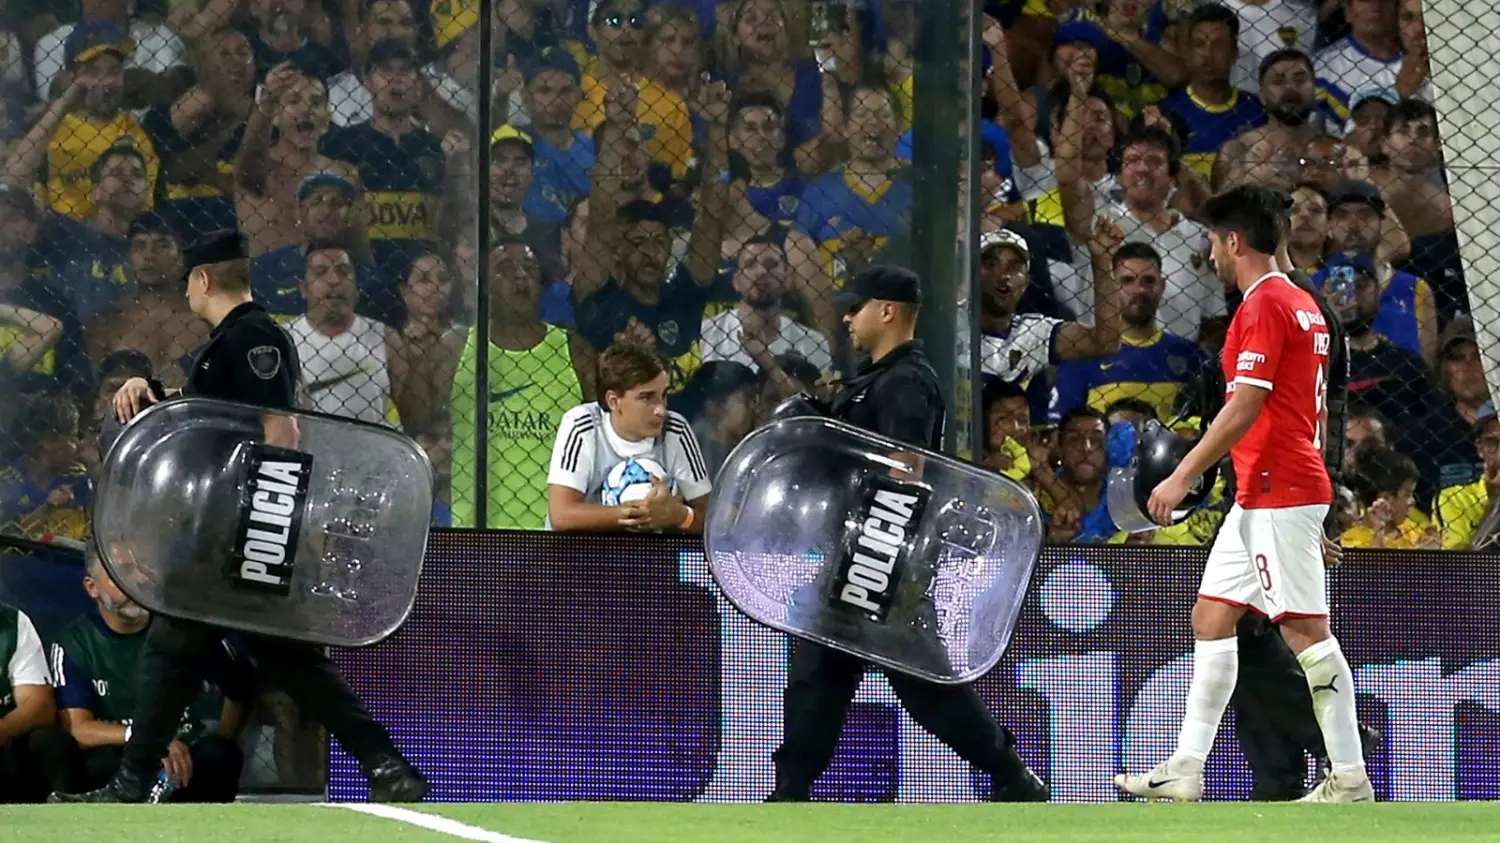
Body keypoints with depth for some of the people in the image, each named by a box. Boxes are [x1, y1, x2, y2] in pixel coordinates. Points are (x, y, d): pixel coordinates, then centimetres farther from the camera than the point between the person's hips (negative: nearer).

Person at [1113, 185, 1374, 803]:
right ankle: (1185, 772, 10)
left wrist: (1182, 476, -17)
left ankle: (1350, 780, -8)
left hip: (1278, 493, -10)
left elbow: (1246, 406, -20)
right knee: (1211, 617, 10)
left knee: (1307, 631, -8)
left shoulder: (1264, 304, -13)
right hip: (1261, 496, 10)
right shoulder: (1302, 302, 18)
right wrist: (1311, 513, 25)